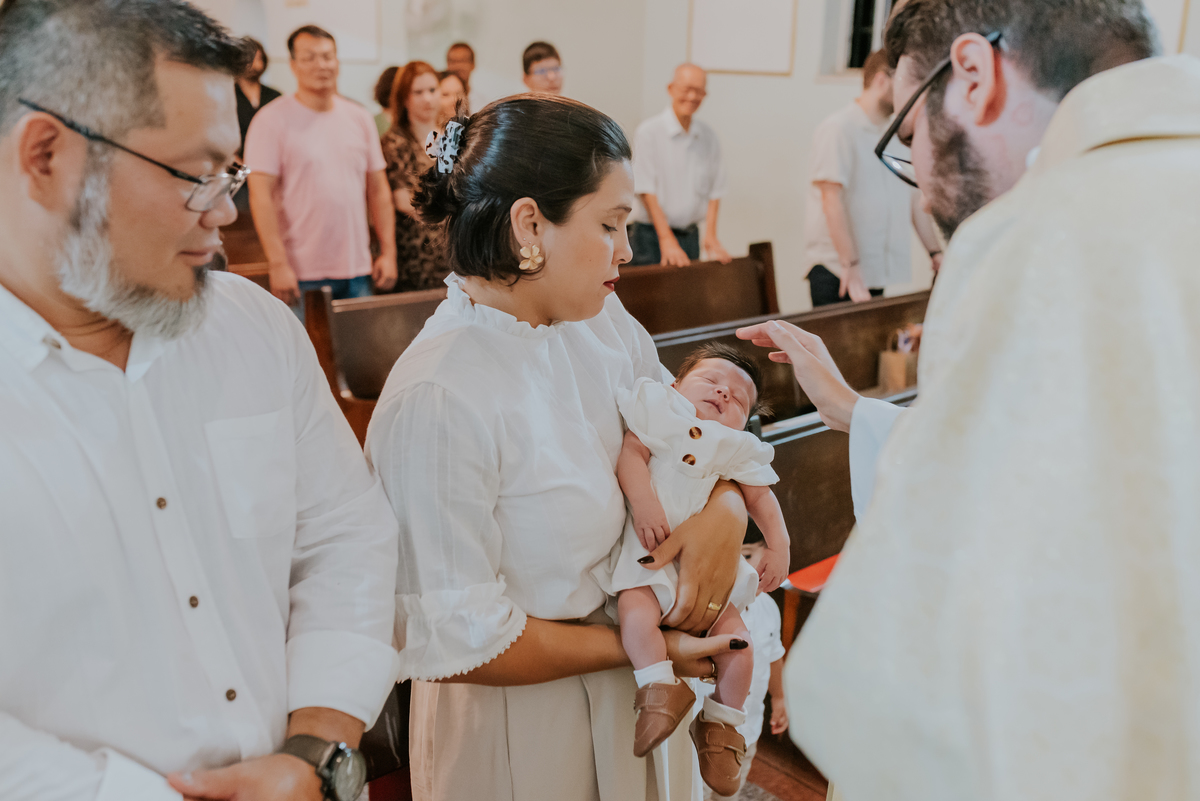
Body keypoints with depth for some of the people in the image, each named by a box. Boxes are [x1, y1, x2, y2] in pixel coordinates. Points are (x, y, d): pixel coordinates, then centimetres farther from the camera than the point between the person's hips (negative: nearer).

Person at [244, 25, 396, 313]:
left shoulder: (360, 118, 11)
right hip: (300, 275, -4)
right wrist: (278, 264, -17)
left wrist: (388, 251, 5)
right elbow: (261, 196, -10)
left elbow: (378, 190, 12)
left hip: (357, 270, 4)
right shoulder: (271, 120, -4)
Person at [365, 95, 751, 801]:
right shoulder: (436, 400, -28)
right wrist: (634, 648, -18)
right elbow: (454, 641, -25)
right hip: (522, 725, -7)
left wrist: (727, 510, -16)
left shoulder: (602, 321, -5)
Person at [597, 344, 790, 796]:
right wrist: (644, 503, -20)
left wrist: (779, 547, 8)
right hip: (647, 553, -3)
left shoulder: (738, 447, 19)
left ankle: (721, 723, 10)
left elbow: (760, 497, 21)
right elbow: (631, 450, -5)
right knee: (636, 612, -31)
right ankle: (659, 689, -19)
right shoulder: (661, 410, 9)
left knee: (736, 638, -7)